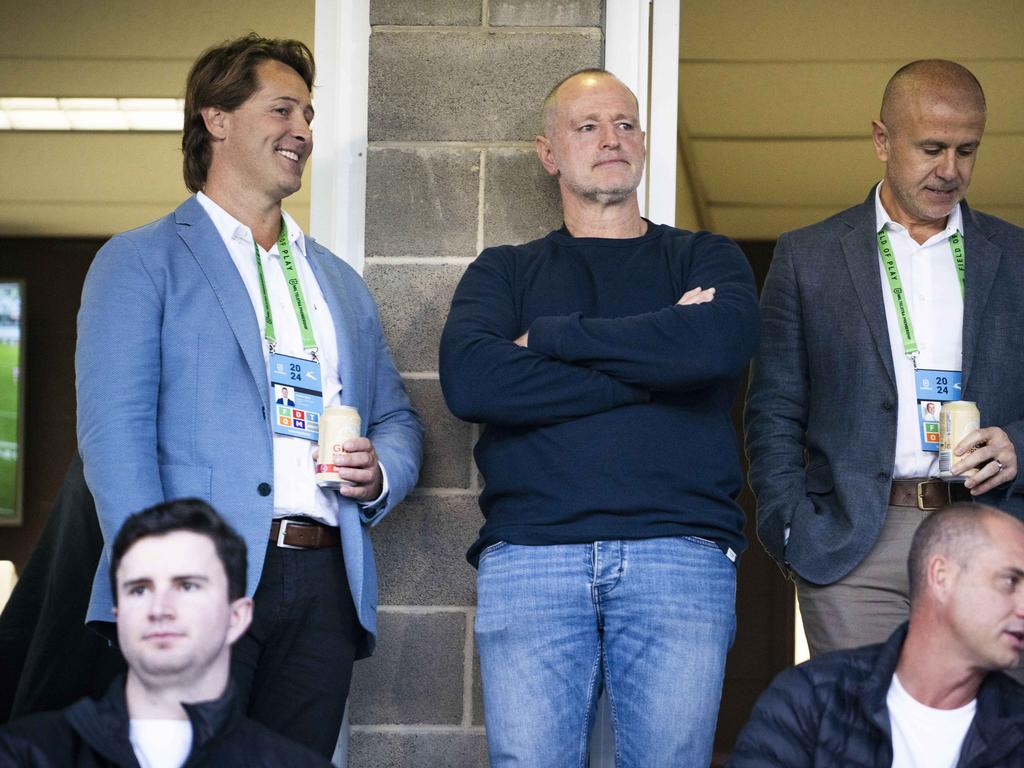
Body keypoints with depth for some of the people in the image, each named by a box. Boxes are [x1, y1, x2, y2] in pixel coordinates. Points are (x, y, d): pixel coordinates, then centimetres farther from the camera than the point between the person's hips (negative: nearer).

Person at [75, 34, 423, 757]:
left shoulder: (340, 283, 25)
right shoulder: (140, 261, 5)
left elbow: (398, 416, 28)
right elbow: (114, 430, -5)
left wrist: (381, 473, 2)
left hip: (323, 584, 5)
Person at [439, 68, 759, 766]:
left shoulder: (704, 259, 18)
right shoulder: (504, 273, 18)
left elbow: (723, 339, -8)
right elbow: (468, 380, -4)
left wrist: (549, 337, -1)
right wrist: (650, 373, -4)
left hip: (681, 554, 0)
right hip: (530, 558, 0)